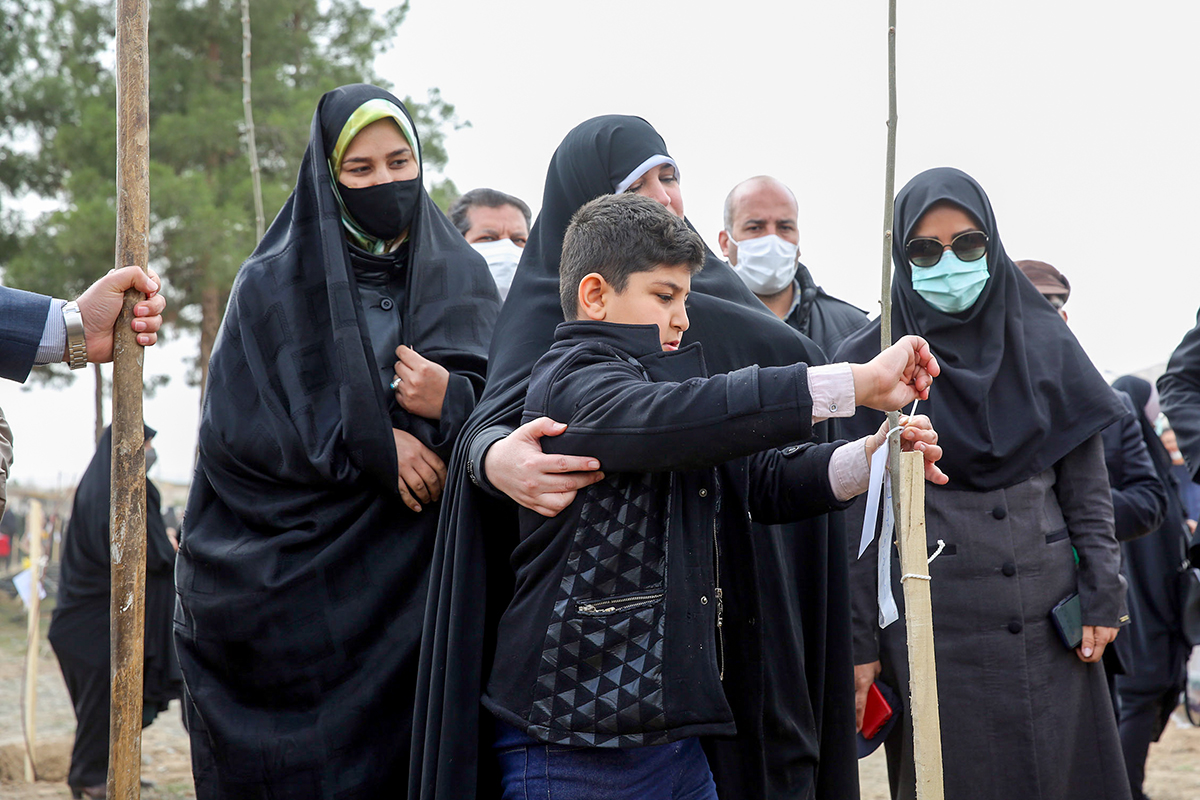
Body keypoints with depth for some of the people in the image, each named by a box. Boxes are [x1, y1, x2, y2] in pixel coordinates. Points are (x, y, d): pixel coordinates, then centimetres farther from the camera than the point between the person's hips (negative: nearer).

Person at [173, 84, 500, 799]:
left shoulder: (462, 277, 11)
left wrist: (453, 406, -17)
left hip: (421, 577, 2)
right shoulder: (273, 285, 5)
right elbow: (235, 426, -5)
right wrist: (368, 444, -16)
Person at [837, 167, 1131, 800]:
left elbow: (1088, 488, 9)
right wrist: (860, 641, -6)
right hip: (933, 624, -2)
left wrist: (1102, 597, 1)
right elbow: (856, 517, -3)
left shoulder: (1045, 343, 7)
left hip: (1048, 620, 3)